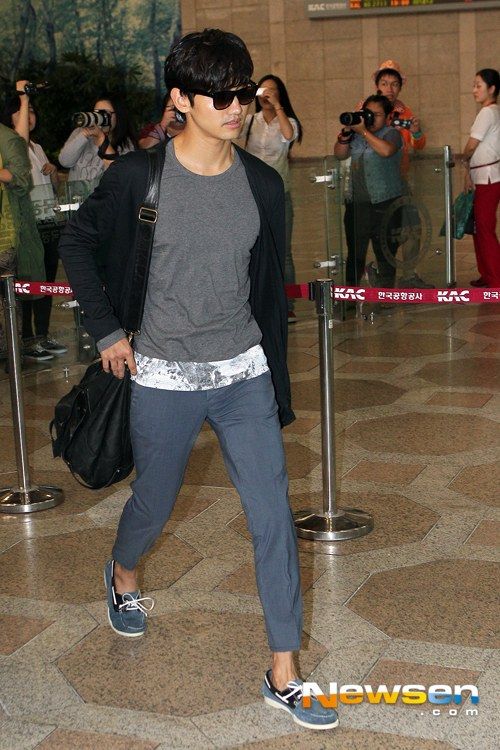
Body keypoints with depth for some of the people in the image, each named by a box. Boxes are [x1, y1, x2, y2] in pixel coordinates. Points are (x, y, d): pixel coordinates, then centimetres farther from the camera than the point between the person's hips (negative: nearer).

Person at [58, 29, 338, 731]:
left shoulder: (261, 184, 0)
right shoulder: (139, 175, -11)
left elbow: (271, 286, 9)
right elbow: (77, 242, 4)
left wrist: (276, 379, 12)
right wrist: (107, 330, -1)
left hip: (244, 374, 3)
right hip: (165, 380, -2)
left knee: (274, 518, -1)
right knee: (154, 506, 16)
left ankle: (283, 675, 11)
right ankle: (123, 574, 54)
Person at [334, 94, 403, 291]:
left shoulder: (391, 133, -1)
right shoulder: (357, 134, 15)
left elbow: (386, 150, -22)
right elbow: (340, 154, 9)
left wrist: (363, 131, -17)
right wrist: (346, 134, -6)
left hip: (384, 203, -5)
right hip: (356, 201, 5)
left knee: (385, 251, -1)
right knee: (355, 252, 8)